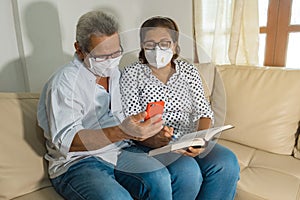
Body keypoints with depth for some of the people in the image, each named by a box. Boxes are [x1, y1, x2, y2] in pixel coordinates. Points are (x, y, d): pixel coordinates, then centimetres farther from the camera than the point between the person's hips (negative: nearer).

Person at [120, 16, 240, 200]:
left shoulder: (189, 71, 11)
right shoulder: (132, 73, 2)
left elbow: (204, 112, 4)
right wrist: (152, 139, -27)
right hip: (152, 144, -3)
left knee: (227, 162, -23)